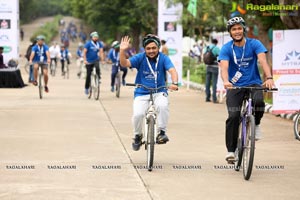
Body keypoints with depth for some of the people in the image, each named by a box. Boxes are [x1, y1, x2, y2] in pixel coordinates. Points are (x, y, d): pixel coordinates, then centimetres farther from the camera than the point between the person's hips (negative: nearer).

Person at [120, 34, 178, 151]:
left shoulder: (163, 58, -3)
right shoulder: (140, 58, -3)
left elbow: (172, 70, -17)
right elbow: (124, 63, -13)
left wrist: (174, 83, -37)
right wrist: (122, 51, -31)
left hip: (159, 92, 0)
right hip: (142, 94, 0)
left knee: (163, 105, -34)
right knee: (137, 114, -22)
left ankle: (162, 132, -14)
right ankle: (137, 136, 9)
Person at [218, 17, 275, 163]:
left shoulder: (254, 44, -4)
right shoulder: (226, 48, -4)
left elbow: (263, 60, -19)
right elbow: (224, 67, -20)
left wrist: (269, 78, -39)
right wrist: (226, 81, -43)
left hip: (253, 84, 0)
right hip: (235, 86, 0)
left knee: (258, 102, -33)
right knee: (233, 117, -17)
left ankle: (256, 124, -1)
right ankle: (231, 150, -6)